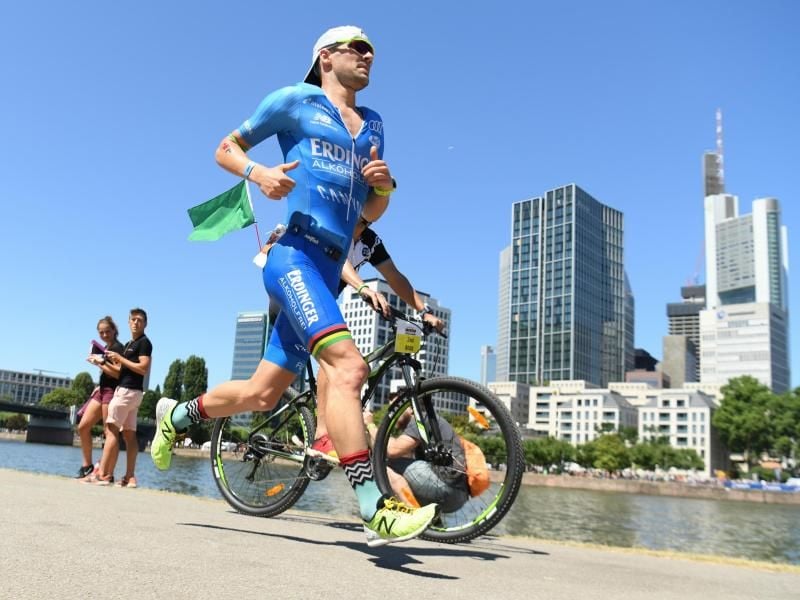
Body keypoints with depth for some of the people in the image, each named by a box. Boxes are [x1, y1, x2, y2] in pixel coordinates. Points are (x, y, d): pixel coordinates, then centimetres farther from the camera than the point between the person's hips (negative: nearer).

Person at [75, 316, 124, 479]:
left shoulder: (118, 348, -9)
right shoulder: (105, 349, 19)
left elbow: (118, 373, -18)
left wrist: (101, 362, -13)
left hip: (112, 391, -9)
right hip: (102, 391, 9)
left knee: (109, 432, -8)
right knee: (83, 427, 7)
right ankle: (87, 465, 17)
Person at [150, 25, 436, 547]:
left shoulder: (373, 125, 24)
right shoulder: (295, 101, 8)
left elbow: (372, 212, 24)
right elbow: (227, 148, 12)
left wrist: (383, 184, 1)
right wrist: (258, 173, -10)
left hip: (328, 271, 7)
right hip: (295, 254, -7)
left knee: (262, 394, 11)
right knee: (347, 365, -28)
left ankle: (178, 414, 37)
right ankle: (374, 508, -29)